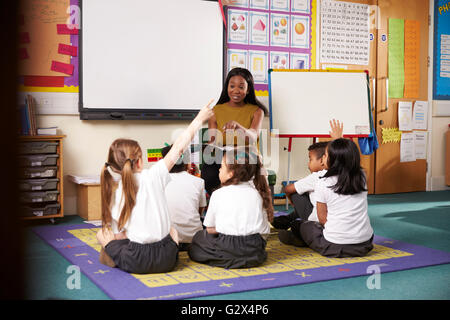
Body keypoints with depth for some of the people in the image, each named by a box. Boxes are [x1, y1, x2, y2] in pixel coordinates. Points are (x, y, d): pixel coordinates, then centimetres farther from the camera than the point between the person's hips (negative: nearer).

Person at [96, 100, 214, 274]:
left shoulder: (112, 193, -3)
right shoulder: (152, 177, -8)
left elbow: (118, 234, 2)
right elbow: (179, 147, 1)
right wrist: (200, 118, 10)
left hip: (136, 263, 0)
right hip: (166, 261, 0)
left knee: (102, 233, 21)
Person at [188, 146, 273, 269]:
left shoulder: (218, 194, -1)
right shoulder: (256, 193, 7)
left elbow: (210, 229, 2)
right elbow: (265, 231, 5)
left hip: (227, 248, -3)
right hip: (255, 251, 3)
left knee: (199, 237, 19)